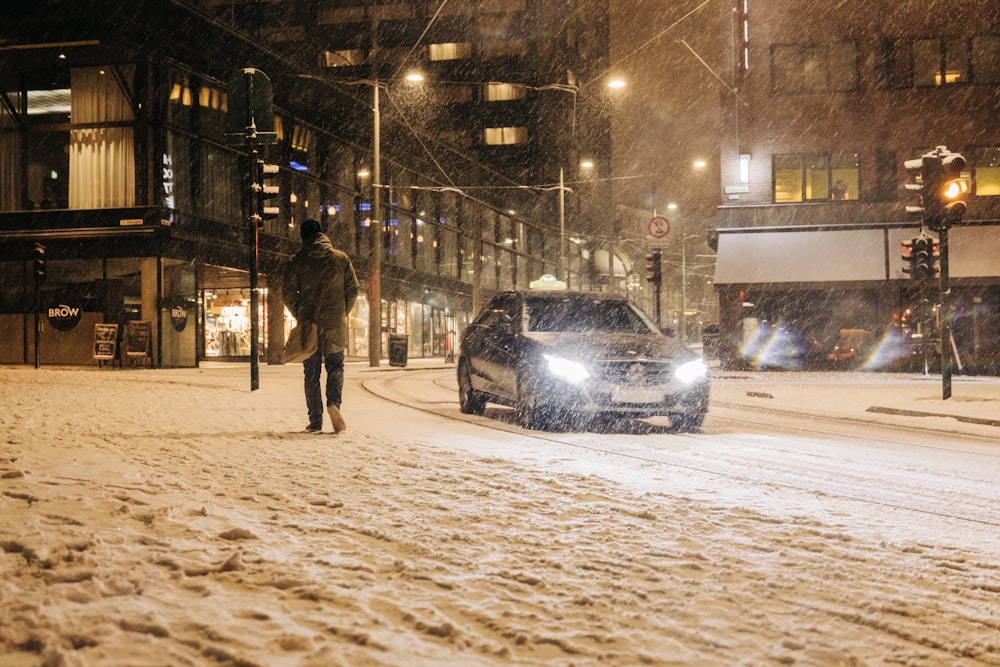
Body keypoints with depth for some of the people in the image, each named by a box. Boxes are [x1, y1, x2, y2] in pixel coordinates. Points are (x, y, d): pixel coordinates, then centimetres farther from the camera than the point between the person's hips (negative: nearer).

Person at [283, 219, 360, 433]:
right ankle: (334, 402, -18)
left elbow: (288, 292, -2)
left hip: (309, 324, 0)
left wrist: (300, 315, 11)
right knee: (335, 367, 10)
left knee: (311, 373, 7)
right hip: (335, 325, 0)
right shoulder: (341, 258, 3)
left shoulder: (298, 261, 1)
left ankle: (315, 421, 4)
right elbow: (353, 290, 3)